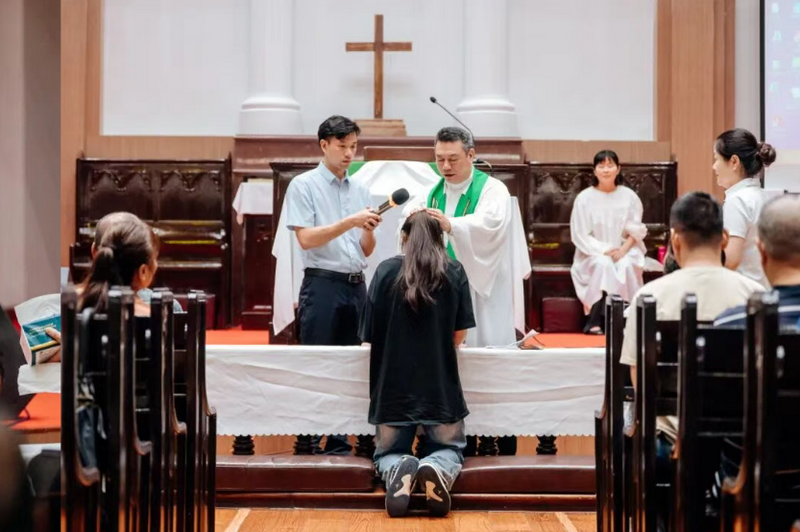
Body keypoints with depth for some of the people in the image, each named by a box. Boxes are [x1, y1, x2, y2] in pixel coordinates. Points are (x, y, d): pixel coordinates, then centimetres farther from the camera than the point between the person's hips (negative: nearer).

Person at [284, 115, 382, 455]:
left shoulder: (360, 190, 14)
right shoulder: (304, 185, -2)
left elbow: (367, 251, 15)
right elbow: (306, 238, -13)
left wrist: (369, 229, -6)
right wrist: (350, 221, -20)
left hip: (356, 287, 6)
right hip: (322, 285, -6)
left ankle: (339, 445, 14)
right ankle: (308, 445, 1)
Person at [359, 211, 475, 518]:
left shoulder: (386, 270, -4)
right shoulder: (455, 273, -1)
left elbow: (369, 337, 0)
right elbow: (459, 336, 4)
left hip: (393, 386, 0)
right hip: (441, 386, 0)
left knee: (388, 452, 23)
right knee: (449, 448, 24)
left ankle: (397, 471, -14)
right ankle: (437, 468, -13)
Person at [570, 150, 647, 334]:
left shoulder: (629, 196, 0)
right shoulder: (585, 198, -6)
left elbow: (637, 230, 3)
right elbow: (580, 235, -6)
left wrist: (623, 249, -15)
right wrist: (604, 250, -17)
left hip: (624, 250, 2)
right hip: (595, 252, -1)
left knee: (627, 266, -31)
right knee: (603, 264, -34)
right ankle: (594, 321, -28)